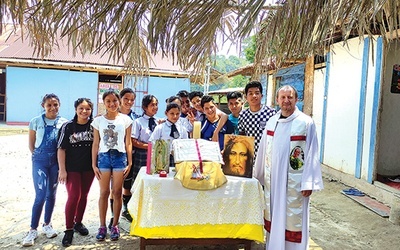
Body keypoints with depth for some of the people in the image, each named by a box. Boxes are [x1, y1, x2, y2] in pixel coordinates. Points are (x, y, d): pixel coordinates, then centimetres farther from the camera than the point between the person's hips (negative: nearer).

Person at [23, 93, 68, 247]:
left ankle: (47, 225, 26)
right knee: (40, 196, -6)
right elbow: (31, 145, 6)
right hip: (40, 161, -2)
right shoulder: (36, 121, -2)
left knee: (51, 194, 11)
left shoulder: (64, 122, 0)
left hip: (56, 161, 2)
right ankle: (33, 230, 6)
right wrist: (39, 157, 7)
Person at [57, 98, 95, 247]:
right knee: (74, 196, -7)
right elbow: (61, 149, -7)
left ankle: (78, 223, 31)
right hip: (72, 168, -2)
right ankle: (69, 230, 6)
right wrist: (62, 170, -10)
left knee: (83, 196, 13)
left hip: (89, 168, 3)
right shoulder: (68, 126, -7)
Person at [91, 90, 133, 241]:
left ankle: (115, 225, 17)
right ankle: (102, 226, 16)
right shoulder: (98, 120, 3)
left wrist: (129, 163, 0)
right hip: (104, 157, 1)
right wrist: (94, 164, 1)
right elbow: (95, 144, 5)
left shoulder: (125, 119, 2)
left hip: (120, 157, 0)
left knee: (117, 192, 4)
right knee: (104, 193, 4)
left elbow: (128, 143, 3)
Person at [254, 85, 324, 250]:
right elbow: (263, 151, 11)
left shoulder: (306, 123, -8)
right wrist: (258, 174, 15)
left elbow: (312, 154, -9)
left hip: (294, 181, -4)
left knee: (293, 218, 4)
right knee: (274, 217, 14)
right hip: (272, 179, 5)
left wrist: (308, 183, -12)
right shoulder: (271, 122, 6)